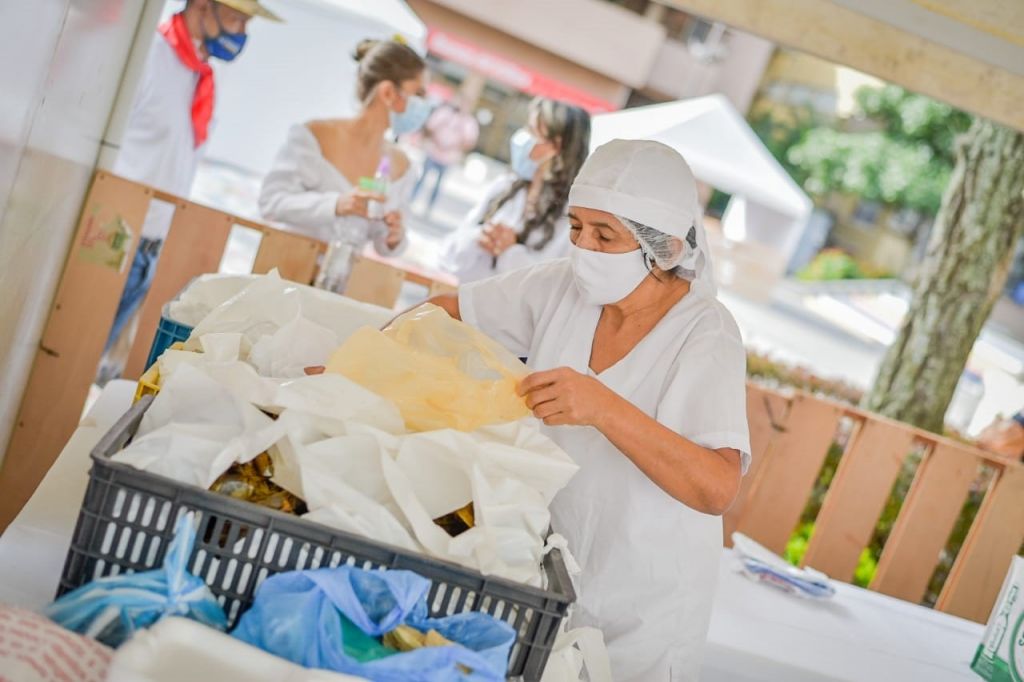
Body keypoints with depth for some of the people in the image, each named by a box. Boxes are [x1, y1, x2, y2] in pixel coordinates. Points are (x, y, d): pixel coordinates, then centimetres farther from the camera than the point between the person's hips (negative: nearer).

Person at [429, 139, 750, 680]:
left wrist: (604, 408, -45)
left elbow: (718, 490, -33)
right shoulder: (563, 286, -8)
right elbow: (445, 312, 2)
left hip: (641, 602, -5)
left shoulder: (705, 337, -22)